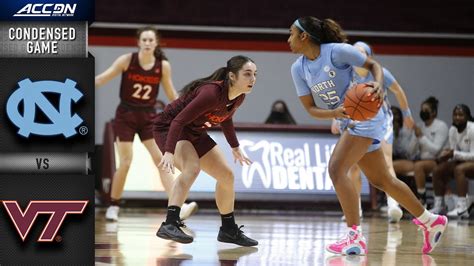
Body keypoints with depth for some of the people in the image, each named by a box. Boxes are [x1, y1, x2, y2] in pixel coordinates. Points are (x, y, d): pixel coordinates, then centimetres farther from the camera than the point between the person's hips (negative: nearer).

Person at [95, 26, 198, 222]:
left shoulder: (163, 66, -4)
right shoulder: (127, 60, -11)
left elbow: (171, 94, 7)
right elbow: (102, 79, -8)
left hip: (148, 117, 2)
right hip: (126, 116, -2)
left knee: (161, 159, -9)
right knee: (125, 163, -5)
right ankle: (113, 207, 13)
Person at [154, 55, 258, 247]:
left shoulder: (239, 98, -7)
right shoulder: (212, 93, -33)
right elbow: (179, 120, -36)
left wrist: (235, 147, 25)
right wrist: (169, 152, -45)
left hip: (195, 133, 9)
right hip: (169, 128, -9)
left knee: (226, 175, 9)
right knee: (192, 168, -34)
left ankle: (229, 230, 26)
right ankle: (169, 225, -40)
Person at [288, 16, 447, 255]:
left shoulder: (336, 51, -16)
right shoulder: (298, 69, 2)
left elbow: (373, 65, -7)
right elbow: (310, 108, 0)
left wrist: (378, 85, -28)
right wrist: (335, 113, -20)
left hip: (366, 116, -8)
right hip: (348, 122, 8)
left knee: (336, 168, -20)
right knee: (380, 180, 14)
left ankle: (355, 237, -21)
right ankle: (430, 221, 28)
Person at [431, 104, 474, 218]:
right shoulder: (453, 130, 0)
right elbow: (454, 153, 4)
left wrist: (454, 154, -31)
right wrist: (447, 154, -19)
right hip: (463, 161, 7)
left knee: (459, 169, -36)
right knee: (438, 170, -10)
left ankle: (462, 207, -41)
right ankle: (438, 205, -4)